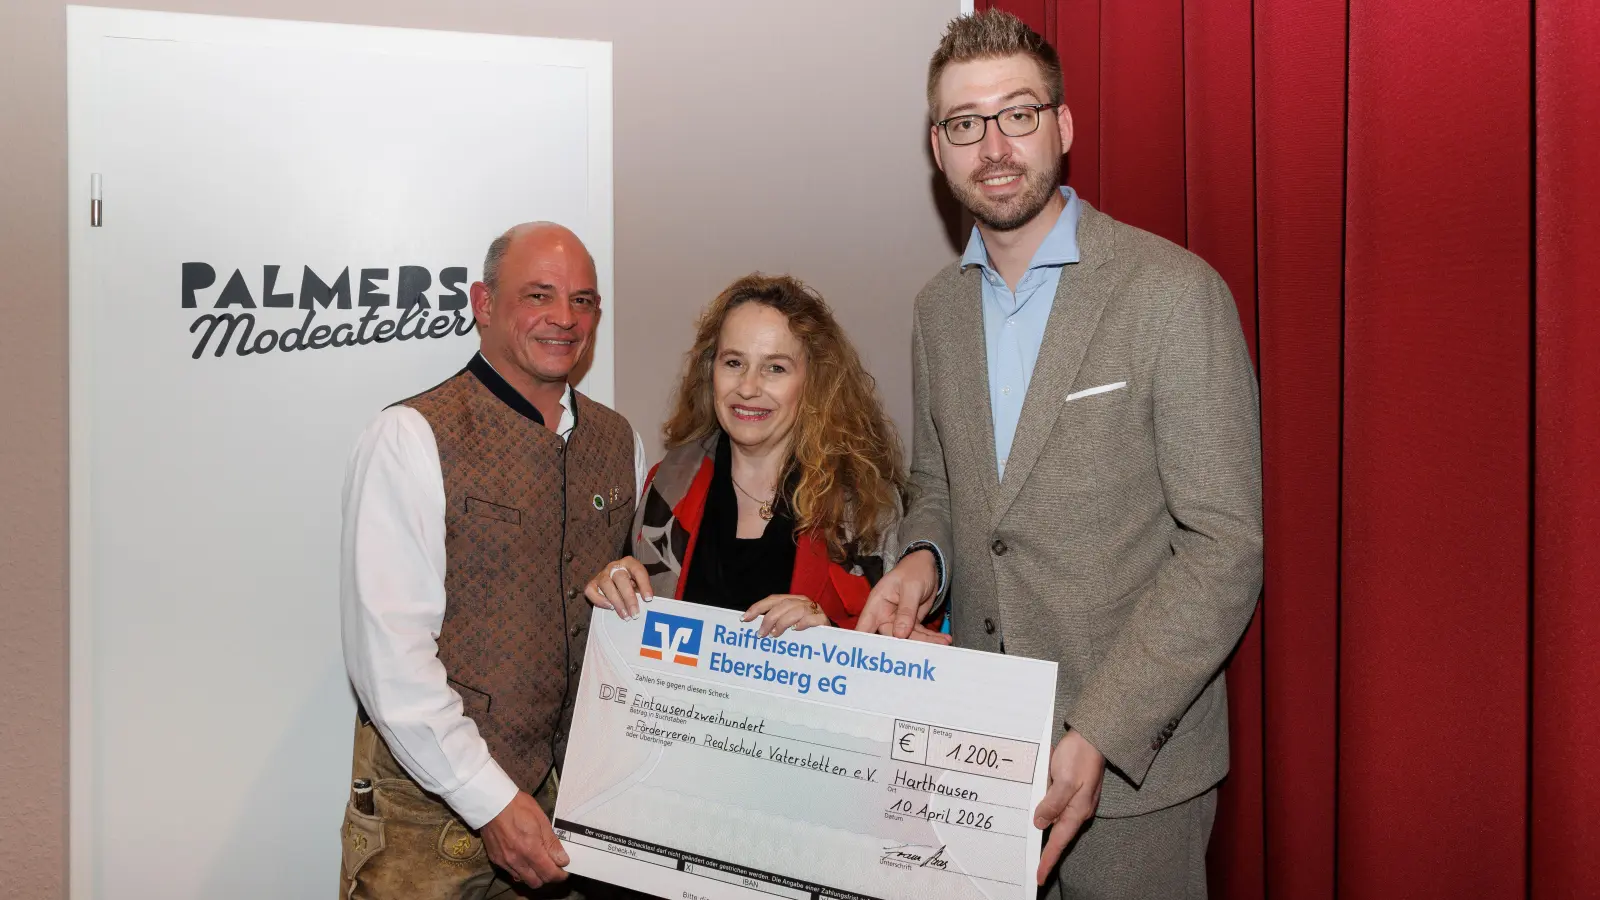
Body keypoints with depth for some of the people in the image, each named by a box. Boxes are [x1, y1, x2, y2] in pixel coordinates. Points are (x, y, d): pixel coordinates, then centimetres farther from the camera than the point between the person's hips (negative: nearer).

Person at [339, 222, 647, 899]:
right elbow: (389, 654, -17)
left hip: (577, 798, 5)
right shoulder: (410, 438, -11)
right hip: (434, 810, -4)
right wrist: (493, 801, -18)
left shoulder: (619, 443, 7)